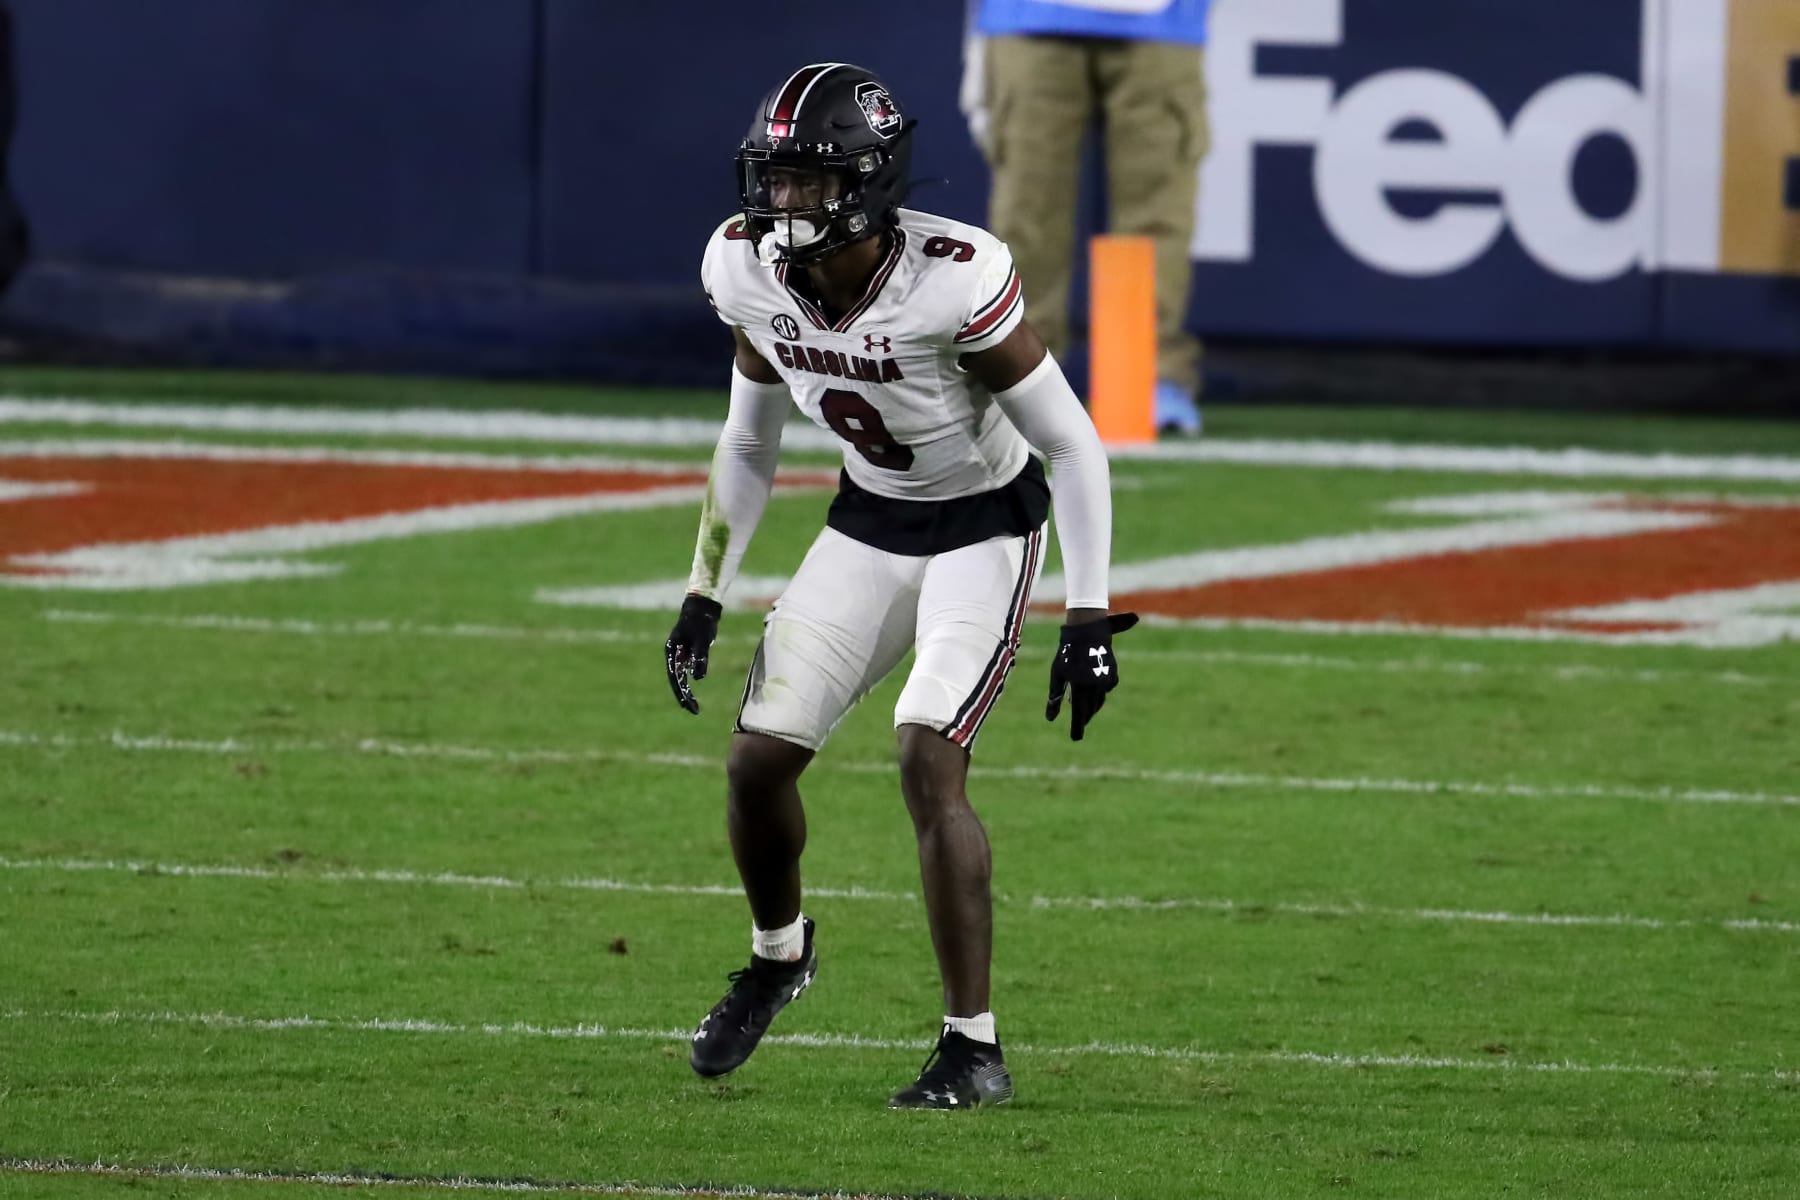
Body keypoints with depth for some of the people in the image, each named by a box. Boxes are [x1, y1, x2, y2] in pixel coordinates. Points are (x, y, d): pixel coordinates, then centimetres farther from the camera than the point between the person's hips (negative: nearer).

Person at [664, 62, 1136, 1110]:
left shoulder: (955, 283, -30)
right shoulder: (750, 273, -12)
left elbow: (1074, 446, -20)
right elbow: (751, 443, 7)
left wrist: (1092, 619, -21)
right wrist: (706, 593, 7)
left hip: (984, 529, -6)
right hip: (870, 523, 6)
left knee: (930, 760, -22)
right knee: (759, 760, 1)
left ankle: (975, 1049, -13)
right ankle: (778, 952, 33)